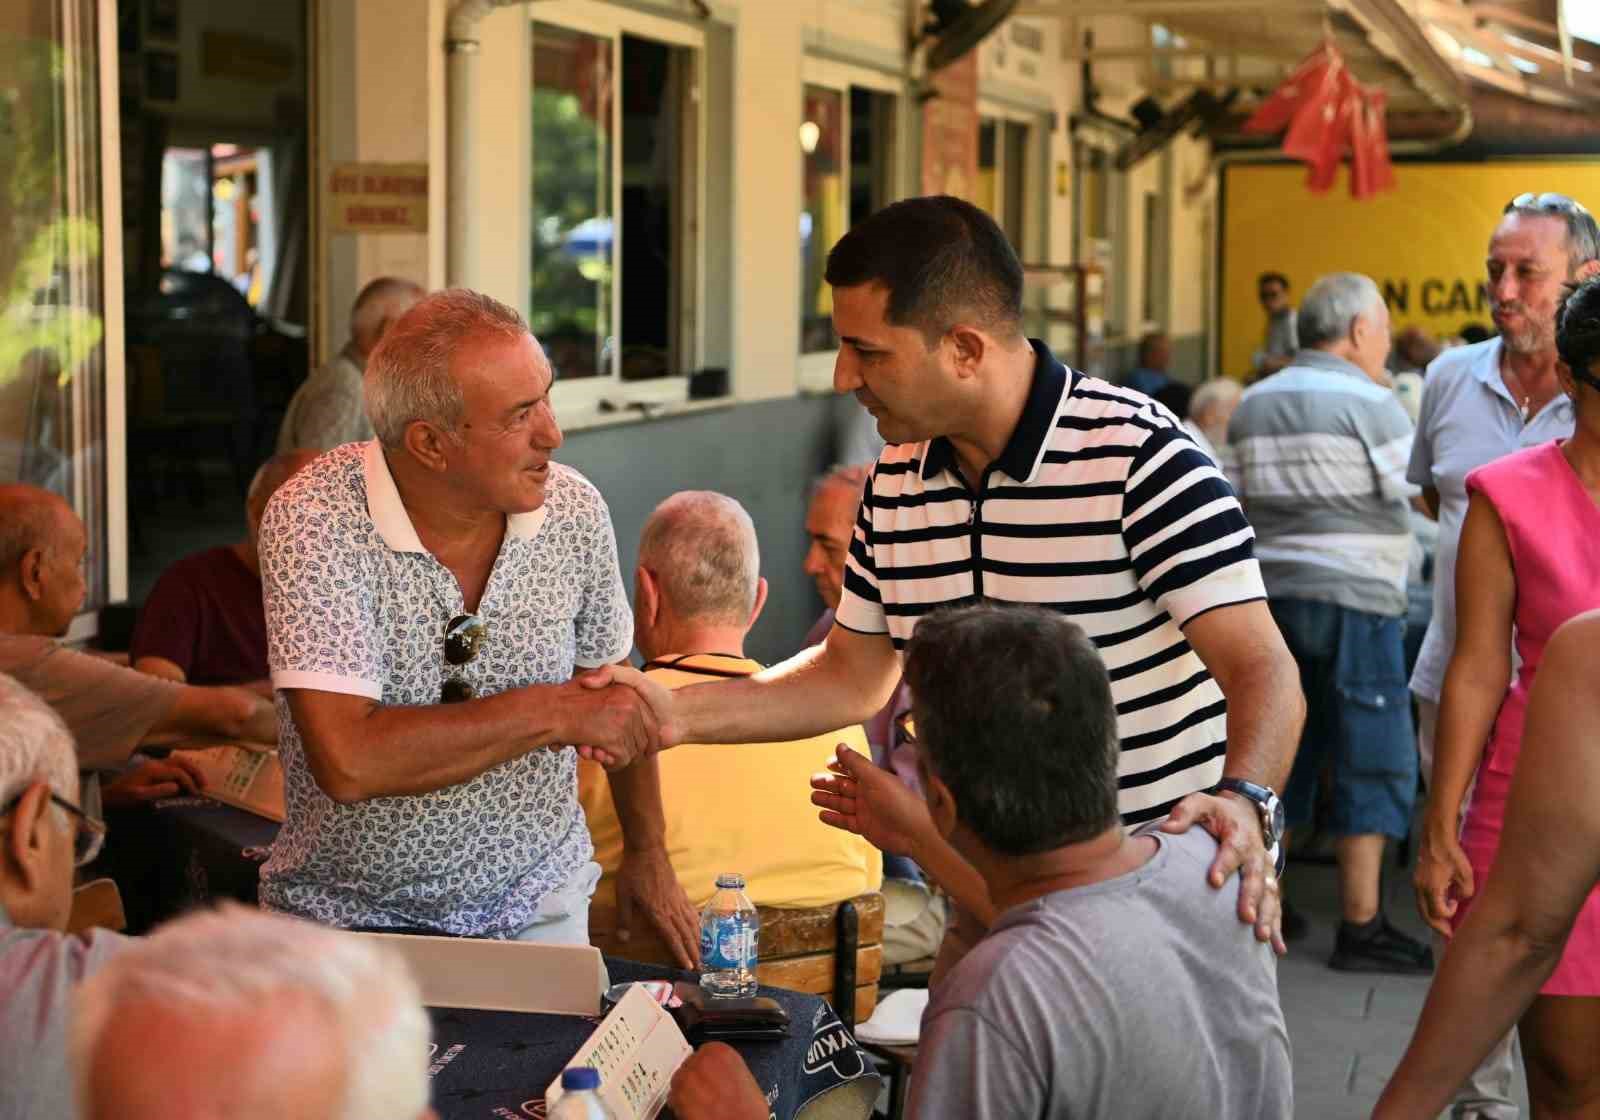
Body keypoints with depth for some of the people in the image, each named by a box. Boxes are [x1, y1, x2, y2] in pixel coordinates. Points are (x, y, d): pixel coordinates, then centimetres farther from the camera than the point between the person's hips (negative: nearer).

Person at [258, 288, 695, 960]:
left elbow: (617, 691, 15)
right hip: (343, 921, -2)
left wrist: (649, 855, 22)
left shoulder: (574, 510, -4)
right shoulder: (315, 519, -18)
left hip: (531, 914, 3)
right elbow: (348, 762, -27)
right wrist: (554, 712, -22)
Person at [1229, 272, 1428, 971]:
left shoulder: (1253, 406, 11)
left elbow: (1242, 501, 12)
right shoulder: (1370, 404, -9)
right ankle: (1359, 926, -1)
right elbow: (1403, 504, -7)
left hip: (1268, 596, 7)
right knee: (1373, 762, -1)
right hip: (1352, 599, -7)